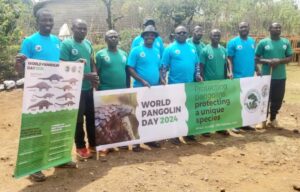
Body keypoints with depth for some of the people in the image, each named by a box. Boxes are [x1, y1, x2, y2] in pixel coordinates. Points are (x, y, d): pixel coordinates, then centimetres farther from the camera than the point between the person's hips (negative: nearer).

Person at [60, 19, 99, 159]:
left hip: (88, 87, 6)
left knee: (91, 116, 13)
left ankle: (93, 144, 28)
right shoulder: (66, 44, -11)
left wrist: (95, 76, -3)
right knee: (78, 119, 5)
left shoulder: (88, 44, 9)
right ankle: (80, 147, 20)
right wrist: (86, 76, -18)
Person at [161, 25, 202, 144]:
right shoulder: (170, 48, -4)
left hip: (190, 84, 5)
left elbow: (196, 63, 18)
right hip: (175, 84, -5)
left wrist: (197, 74, 3)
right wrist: (162, 79, -18)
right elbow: (164, 66, -7)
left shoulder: (192, 48, 11)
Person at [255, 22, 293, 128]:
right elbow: (256, 58, -1)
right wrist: (267, 61, -18)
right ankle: (263, 120, 18)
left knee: (278, 99, 9)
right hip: (266, 76, -3)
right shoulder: (263, 42, -3)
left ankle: (273, 119, 26)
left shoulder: (286, 42, 5)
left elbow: (290, 58, 6)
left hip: (281, 76, 3)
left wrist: (279, 61, -13)